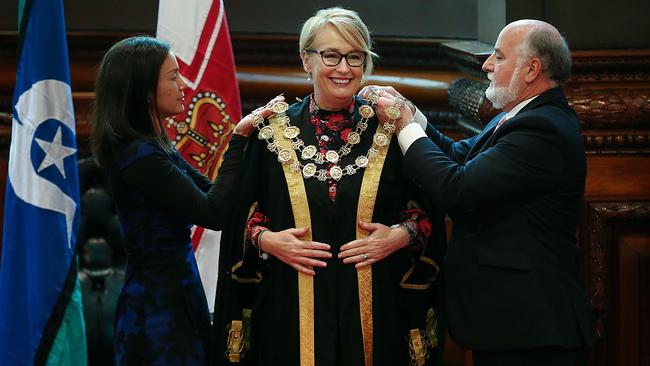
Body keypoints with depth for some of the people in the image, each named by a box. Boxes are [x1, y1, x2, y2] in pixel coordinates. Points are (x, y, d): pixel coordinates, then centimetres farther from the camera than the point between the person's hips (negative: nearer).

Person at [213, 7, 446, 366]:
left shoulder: (389, 130, 2)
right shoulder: (274, 130, 3)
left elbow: (426, 212, 5)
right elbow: (242, 212, 7)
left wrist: (398, 236, -12)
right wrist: (266, 240, -11)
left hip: (373, 308, 0)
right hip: (291, 307, 0)